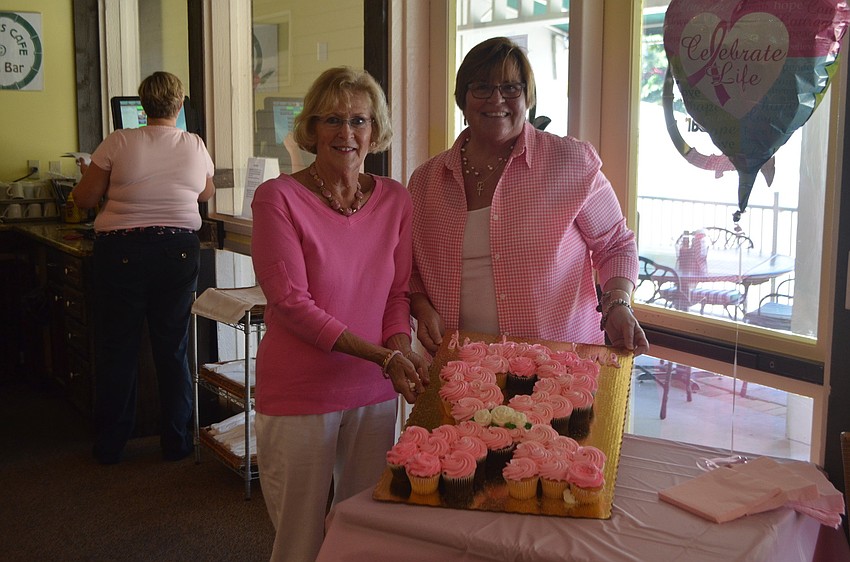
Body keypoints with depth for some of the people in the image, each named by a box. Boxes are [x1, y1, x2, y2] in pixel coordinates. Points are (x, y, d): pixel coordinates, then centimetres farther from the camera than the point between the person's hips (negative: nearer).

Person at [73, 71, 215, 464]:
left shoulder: (118, 143, -5)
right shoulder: (195, 146, 2)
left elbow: (84, 199, 1)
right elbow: (206, 193, 20)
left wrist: (87, 177, 22)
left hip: (121, 252, -1)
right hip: (178, 251, 2)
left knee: (117, 347, 9)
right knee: (173, 347, 10)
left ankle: (110, 446, 20)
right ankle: (176, 442, 18)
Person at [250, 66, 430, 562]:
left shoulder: (396, 200, 3)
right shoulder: (278, 198, -11)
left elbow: (400, 293, 8)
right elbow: (291, 302, -15)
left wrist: (402, 349, -12)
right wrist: (381, 354, -20)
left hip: (375, 392, 4)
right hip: (299, 395, -4)